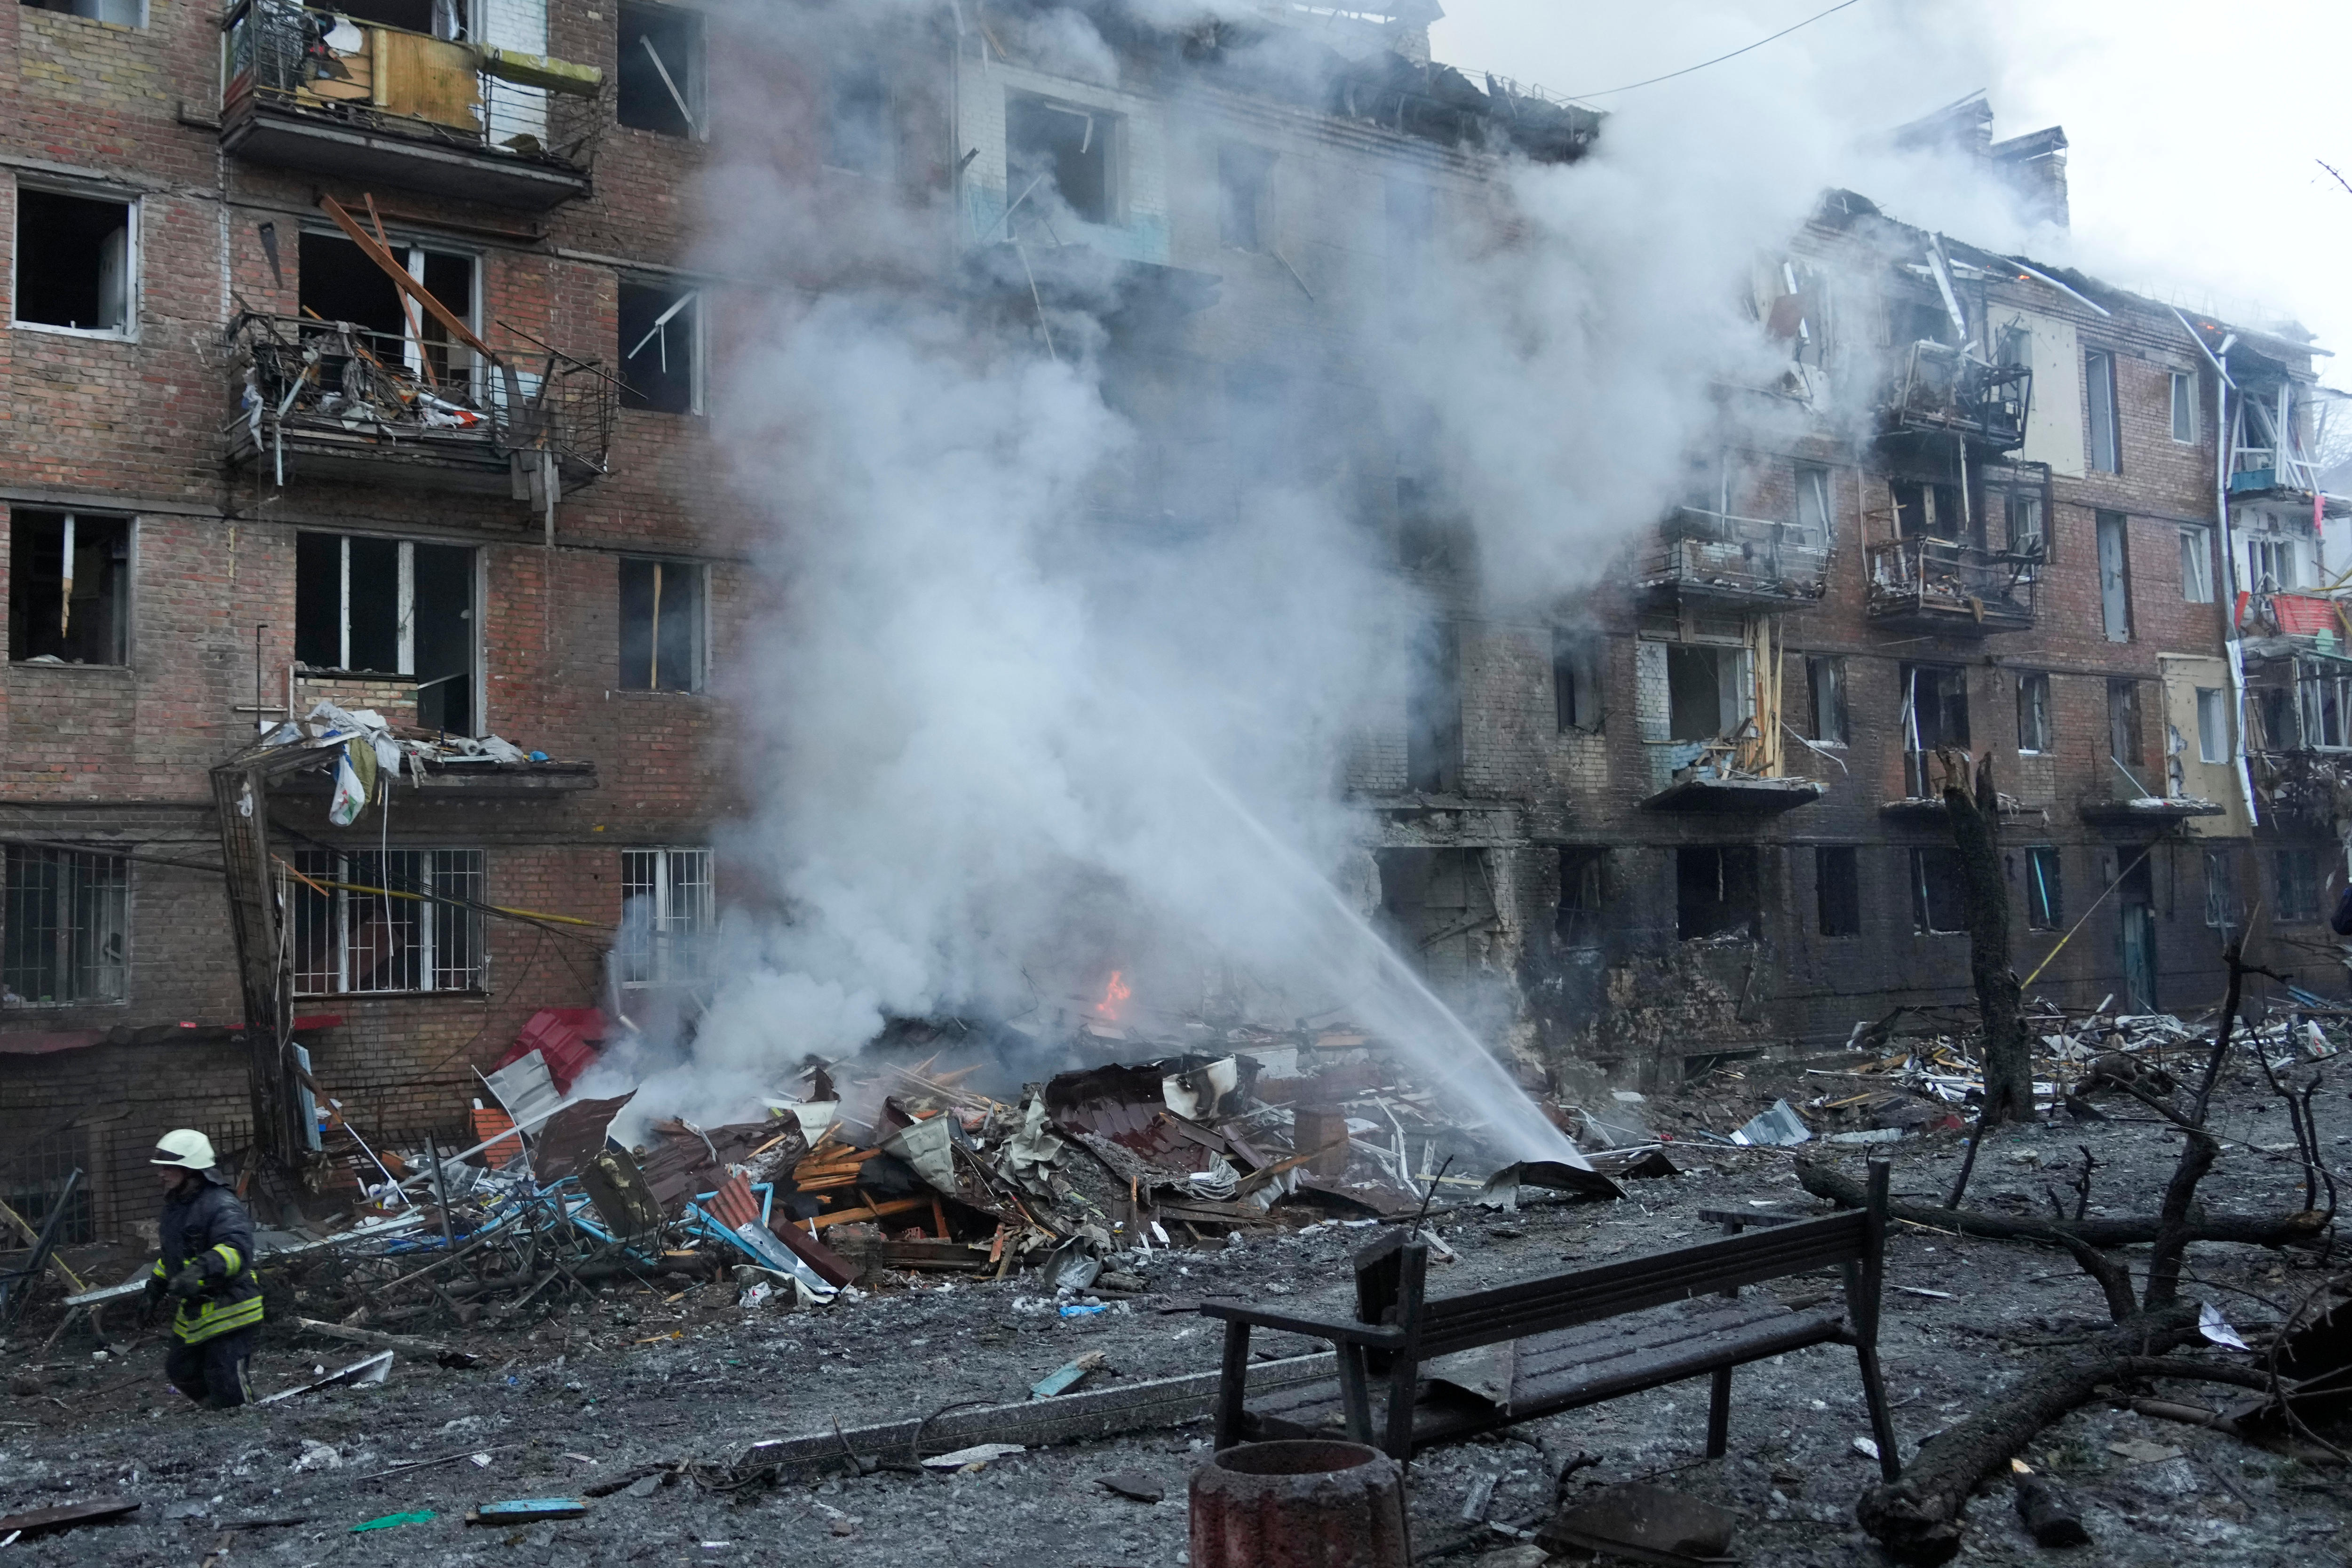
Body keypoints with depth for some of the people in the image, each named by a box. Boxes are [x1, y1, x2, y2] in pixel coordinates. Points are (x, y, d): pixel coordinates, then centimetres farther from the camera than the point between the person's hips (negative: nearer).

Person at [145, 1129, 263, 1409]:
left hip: (228, 1311, -10)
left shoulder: (221, 1206, -22)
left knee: (226, 1383, -9)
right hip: (192, 1313, 10)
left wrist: (203, 1268, -53)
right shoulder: (176, 1204, 10)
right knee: (181, 1371, 22)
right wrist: (156, 1284, 28)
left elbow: (237, 1248, -39)